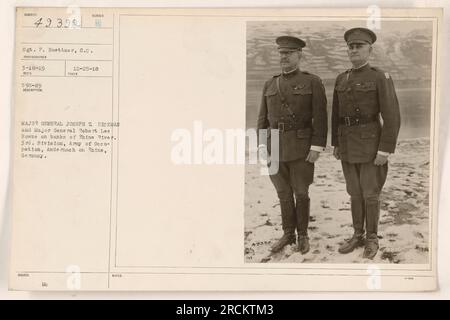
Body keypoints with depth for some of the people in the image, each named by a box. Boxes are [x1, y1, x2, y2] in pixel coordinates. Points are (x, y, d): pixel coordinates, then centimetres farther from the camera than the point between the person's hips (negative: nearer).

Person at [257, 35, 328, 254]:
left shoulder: (312, 82, -3)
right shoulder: (270, 85, 8)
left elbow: (320, 118, -8)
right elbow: (263, 119, 7)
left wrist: (316, 148, -15)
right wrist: (263, 146, -2)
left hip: (301, 147, -3)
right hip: (275, 146, 4)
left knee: (301, 193, 4)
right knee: (283, 193, 10)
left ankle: (302, 235, 21)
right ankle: (288, 234, 23)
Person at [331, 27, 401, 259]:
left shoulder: (381, 78, -9)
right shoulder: (341, 80, 9)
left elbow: (392, 117, -13)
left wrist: (385, 150, -18)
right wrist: (335, 144, 12)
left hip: (370, 142, -5)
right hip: (348, 144, 6)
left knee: (370, 193, 0)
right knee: (355, 192, 11)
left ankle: (372, 239, 15)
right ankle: (358, 236, 22)